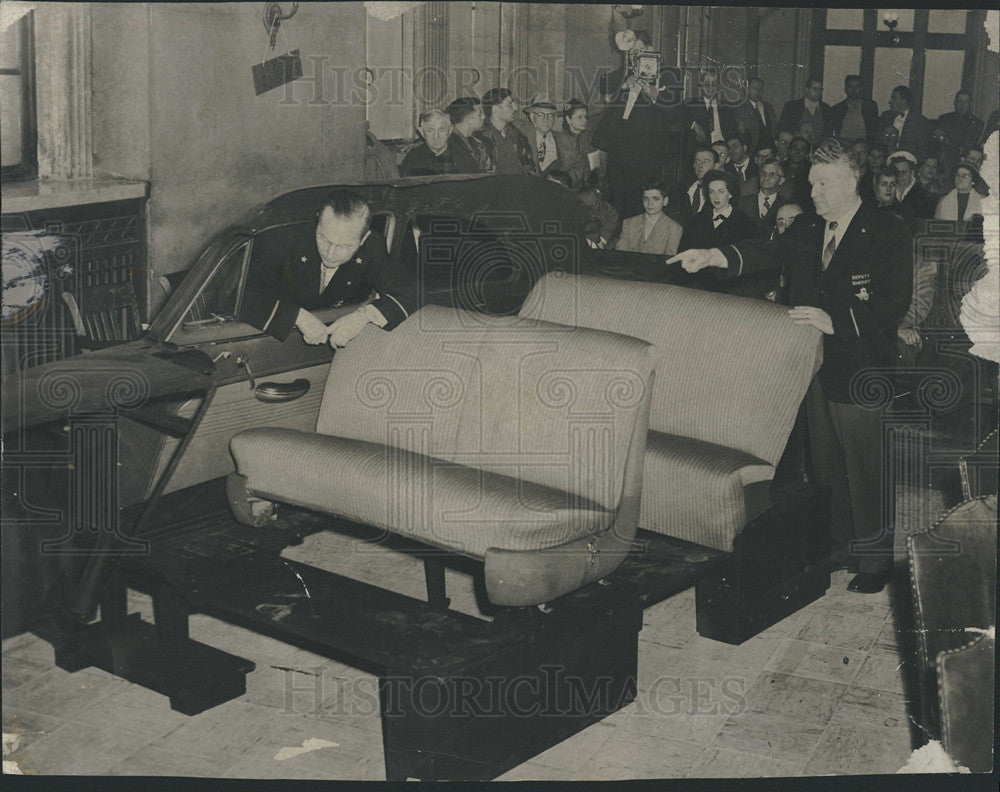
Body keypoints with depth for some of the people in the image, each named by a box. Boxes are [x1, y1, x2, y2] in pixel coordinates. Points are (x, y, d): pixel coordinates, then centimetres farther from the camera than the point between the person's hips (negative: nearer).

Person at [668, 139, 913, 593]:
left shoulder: (888, 234, -7)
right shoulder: (806, 230, 13)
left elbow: (893, 305, -14)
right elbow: (769, 253, -4)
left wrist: (833, 321, -25)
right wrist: (714, 257, -21)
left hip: (860, 373, -6)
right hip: (814, 369, 6)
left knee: (866, 473, 2)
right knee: (825, 466, 15)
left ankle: (875, 558, 17)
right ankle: (839, 547, 31)